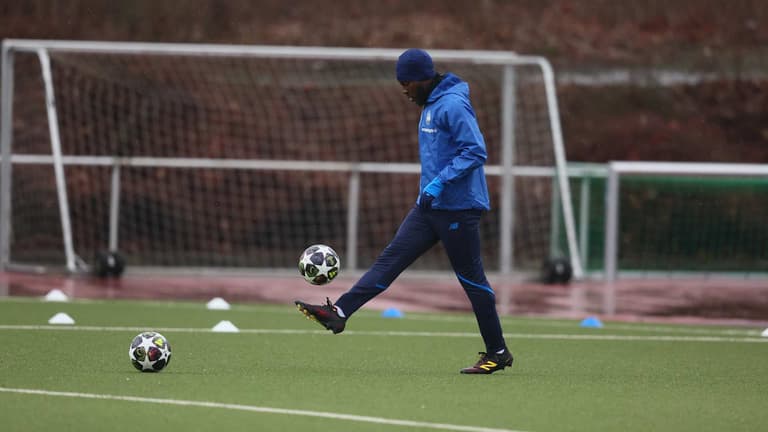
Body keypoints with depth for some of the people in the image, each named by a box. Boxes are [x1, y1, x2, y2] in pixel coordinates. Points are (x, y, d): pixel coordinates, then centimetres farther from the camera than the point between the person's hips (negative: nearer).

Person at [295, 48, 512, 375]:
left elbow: (476, 152, -23)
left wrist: (440, 182, -27)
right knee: (391, 258, 0)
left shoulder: (453, 106, -16)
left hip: (457, 208, -9)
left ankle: (497, 353, 6)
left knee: (471, 277, -2)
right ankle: (339, 313, -6)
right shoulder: (430, 106, 14)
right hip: (430, 206, 9)